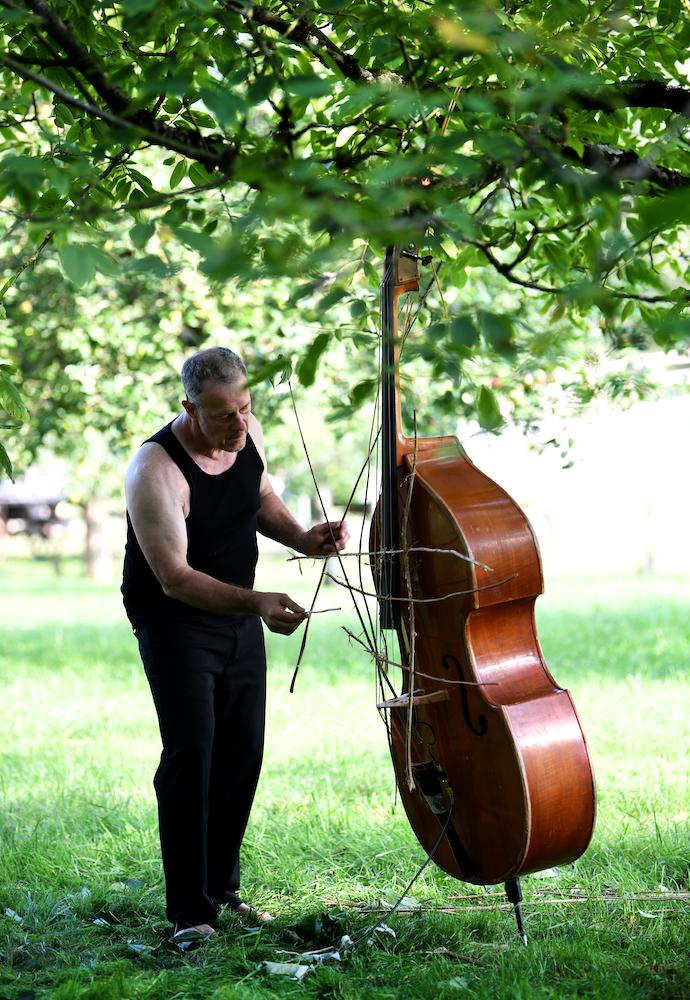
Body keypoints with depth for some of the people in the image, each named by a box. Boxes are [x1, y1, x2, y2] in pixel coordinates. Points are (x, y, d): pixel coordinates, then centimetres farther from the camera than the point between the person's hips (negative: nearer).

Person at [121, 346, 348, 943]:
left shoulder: (247, 433, -6)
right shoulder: (156, 471, -28)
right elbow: (175, 579, -28)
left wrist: (304, 538, -3)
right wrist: (257, 602, -39)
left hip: (239, 615, 7)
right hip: (174, 621, -7)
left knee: (243, 750, 8)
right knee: (191, 754, -14)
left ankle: (222, 886, 22)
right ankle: (188, 910, -7)